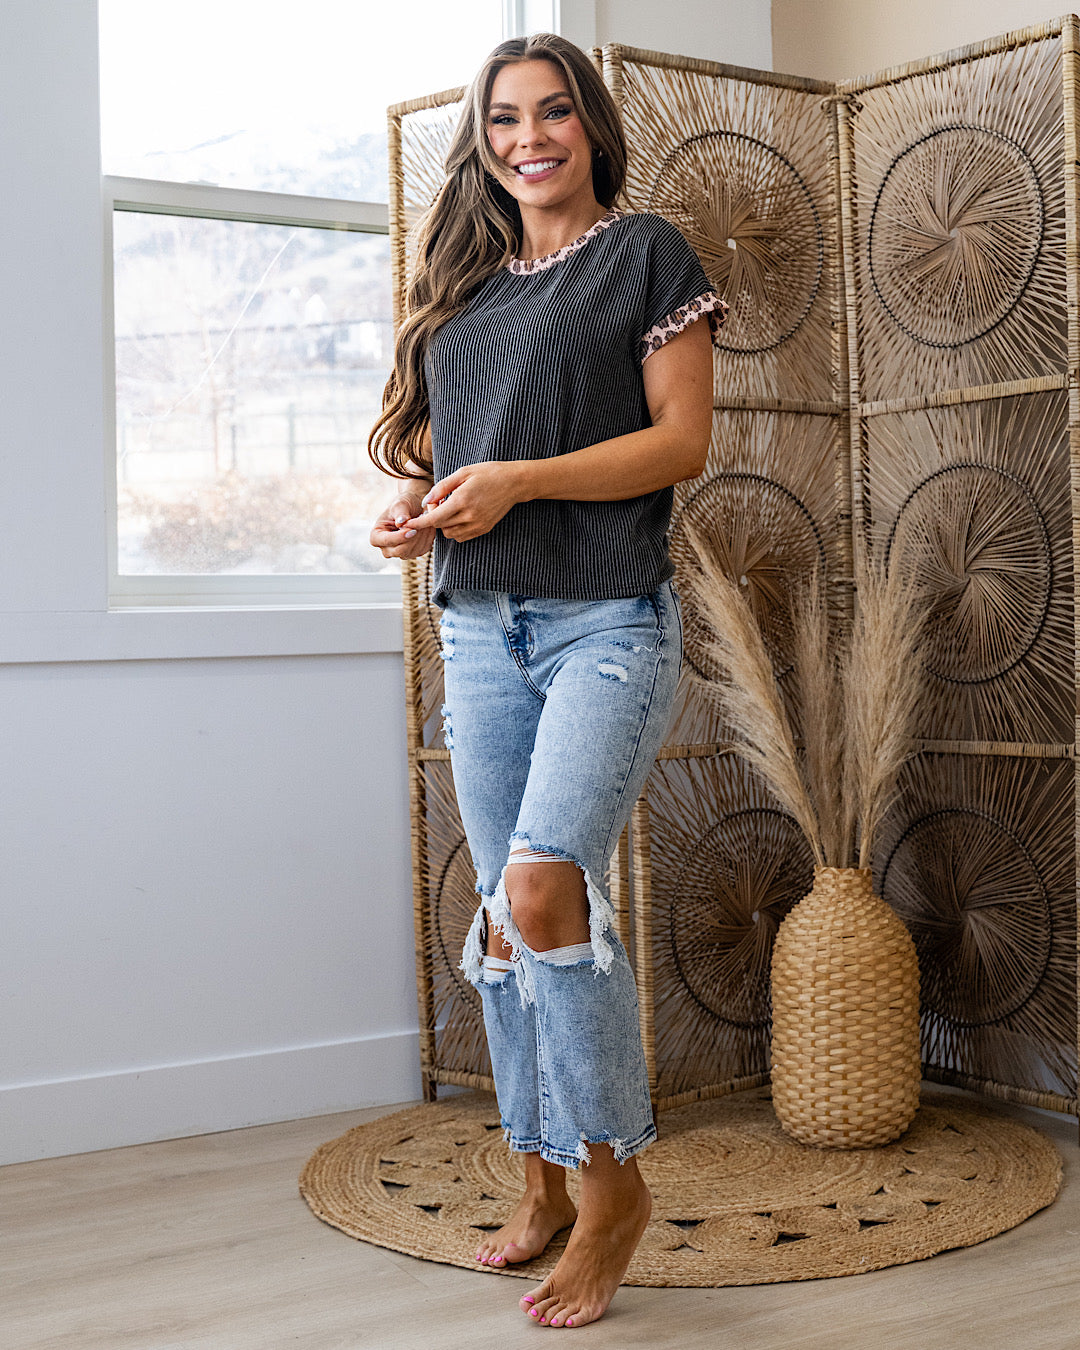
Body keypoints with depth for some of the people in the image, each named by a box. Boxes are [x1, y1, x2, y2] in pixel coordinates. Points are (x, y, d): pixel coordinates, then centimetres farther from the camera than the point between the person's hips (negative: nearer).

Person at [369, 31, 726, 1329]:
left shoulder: (644, 253, 3)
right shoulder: (463, 281, 19)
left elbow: (683, 439, -6)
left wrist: (516, 480, -15)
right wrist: (415, 508, 1)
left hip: (606, 618, -6)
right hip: (481, 625, 6)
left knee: (544, 884, -21)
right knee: (503, 912, 7)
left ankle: (614, 1174, -4)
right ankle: (542, 1183, 19)